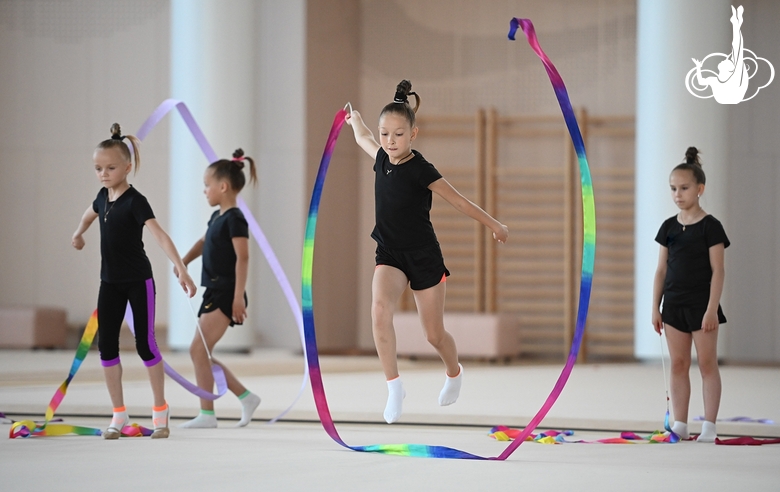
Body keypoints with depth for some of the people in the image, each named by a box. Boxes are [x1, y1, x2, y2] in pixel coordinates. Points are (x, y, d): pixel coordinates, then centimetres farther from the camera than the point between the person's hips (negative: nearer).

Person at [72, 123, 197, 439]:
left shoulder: (135, 201, -20)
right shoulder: (104, 196, 1)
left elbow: (159, 235, -32)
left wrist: (181, 270, -42)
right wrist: (79, 233, 37)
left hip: (138, 281, -7)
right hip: (110, 282, 7)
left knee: (145, 344, -3)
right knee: (106, 345, 2)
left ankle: (160, 412, 10)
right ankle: (119, 415, 9)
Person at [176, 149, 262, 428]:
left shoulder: (234, 219, -12)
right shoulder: (217, 217, 15)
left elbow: (242, 257, -19)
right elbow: (204, 242, 32)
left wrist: (238, 296, -25)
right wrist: (184, 262, 15)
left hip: (225, 295, -10)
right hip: (213, 293, 10)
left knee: (198, 350, -15)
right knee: (201, 354, 10)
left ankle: (207, 414, -12)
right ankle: (246, 398, 18)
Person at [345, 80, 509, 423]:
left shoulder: (420, 169, -18)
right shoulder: (383, 158, -2)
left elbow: (458, 201, -9)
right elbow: (363, 138, 23)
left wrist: (494, 225, -1)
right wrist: (355, 120, 43)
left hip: (424, 256, -4)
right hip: (389, 254, 4)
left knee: (434, 334, 8)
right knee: (379, 309, -26)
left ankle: (454, 374, 42)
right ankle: (394, 387, -22)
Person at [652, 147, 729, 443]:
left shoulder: (710, 227, -7)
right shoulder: (669, 227, 7)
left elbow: (717, 270, -10)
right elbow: (661, 270, 11)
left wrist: (712, 308, -15)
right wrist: (656, 307, 7)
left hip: (701, 304, -5)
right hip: (674, 304, 5)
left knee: (707, 364, 0)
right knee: (678, 364, 7)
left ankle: (709, 426, 3)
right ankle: (679, 425, 10)